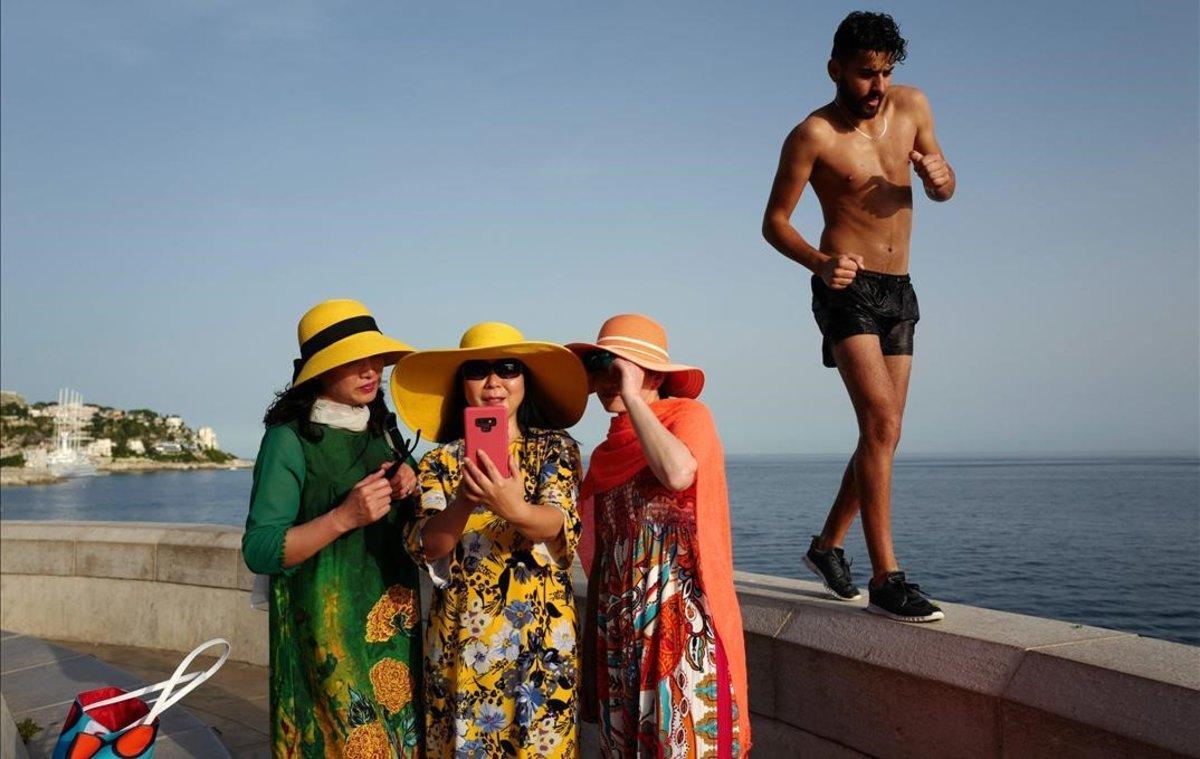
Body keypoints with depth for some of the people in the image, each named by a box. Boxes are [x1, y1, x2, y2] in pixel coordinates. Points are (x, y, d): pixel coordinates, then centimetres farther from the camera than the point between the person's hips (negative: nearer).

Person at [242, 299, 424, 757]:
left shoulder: (379, 433, 8)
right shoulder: (289, 439, -11)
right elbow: (259, 551, -15)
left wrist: (407, 484, -2)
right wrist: (344, 517, -26)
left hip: (394, 624, 6)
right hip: (329, 628, -6)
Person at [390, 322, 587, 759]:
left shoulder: (554, 447, 1)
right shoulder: (441, 461, 3)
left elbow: (564, 529, -14)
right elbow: (424, 547, -10)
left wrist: (516, 510, -35)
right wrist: (463, 503, -29)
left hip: (540, 633, -1)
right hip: (460, 636, 1)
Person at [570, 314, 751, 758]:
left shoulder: (688, 414, -5)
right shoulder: (607, 450, 12)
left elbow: (677, 474, -29)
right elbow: (598, 554, 14)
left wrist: (631, 396, -19)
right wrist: (591, 640, 13)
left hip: (681, 622, -6)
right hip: (617, 630, 6)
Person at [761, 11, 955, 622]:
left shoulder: (911, 106, 7)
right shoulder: (814, 135, -8)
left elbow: (943, 191, 17)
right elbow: (774, 221, -6)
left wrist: (940, 176, -8)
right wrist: (820, 263, -25)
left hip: (898, 292, 7)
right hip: (848, 290, -6)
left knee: (884, 434, 9)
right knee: (881, 422, -20)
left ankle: (828, 545, 26)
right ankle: (886, 579, -17)